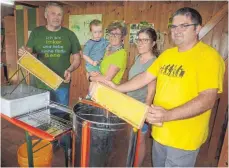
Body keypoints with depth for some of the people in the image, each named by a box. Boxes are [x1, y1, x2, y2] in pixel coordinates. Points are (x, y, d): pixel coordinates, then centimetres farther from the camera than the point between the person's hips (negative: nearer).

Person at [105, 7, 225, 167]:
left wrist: (168, 115, -34)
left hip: (183, 139, -6)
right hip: (160, 132, 6)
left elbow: (208, 99, -24)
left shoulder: (209, 56, -15)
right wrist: (117, 88, 1)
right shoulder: (167, 54, 6)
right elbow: (145, 77, 8)